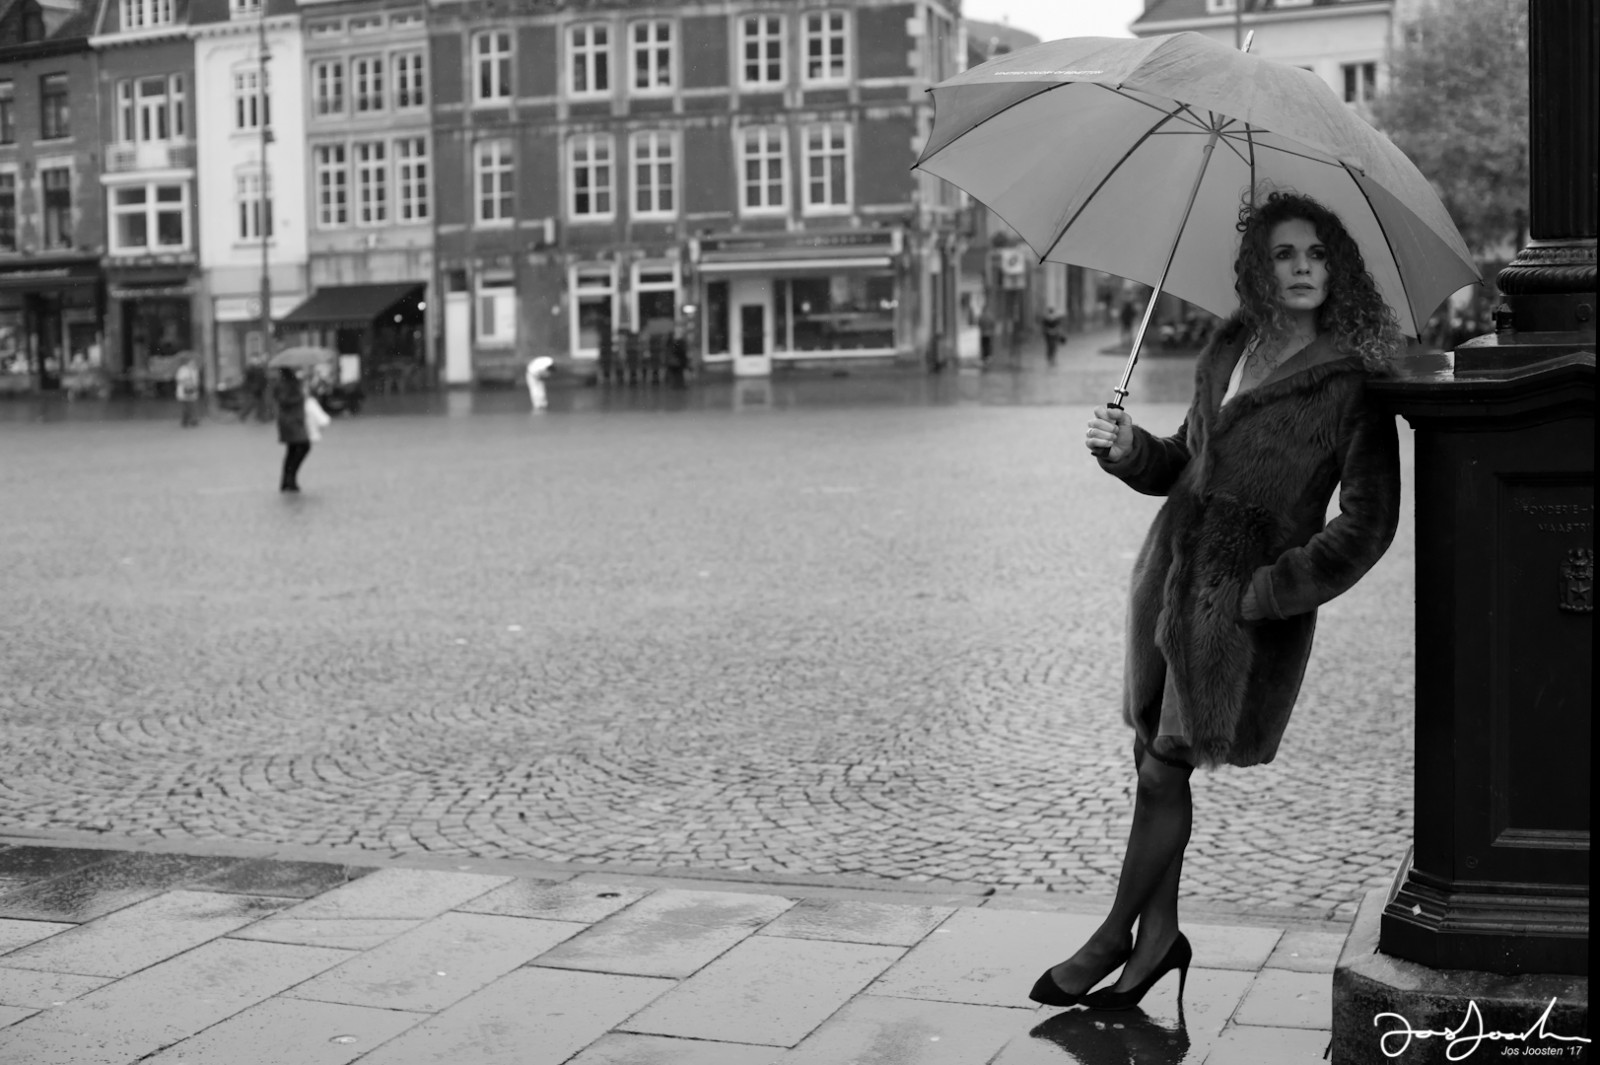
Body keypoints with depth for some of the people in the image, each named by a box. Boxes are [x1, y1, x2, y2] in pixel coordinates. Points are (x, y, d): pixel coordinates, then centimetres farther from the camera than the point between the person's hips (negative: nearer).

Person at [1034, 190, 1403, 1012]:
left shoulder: (1351, 383, -9)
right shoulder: (1227, 351, 9)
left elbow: (1365, 526, -10)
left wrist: (1264, 594, -15)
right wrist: (1128, 448, 1)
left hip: (1245, 606, -6)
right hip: (1167, 574, 6)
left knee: (1165, 770, 1)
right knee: (1151, 759, 10)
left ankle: (1114, 938, 18)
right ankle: (1159, 936, 25)